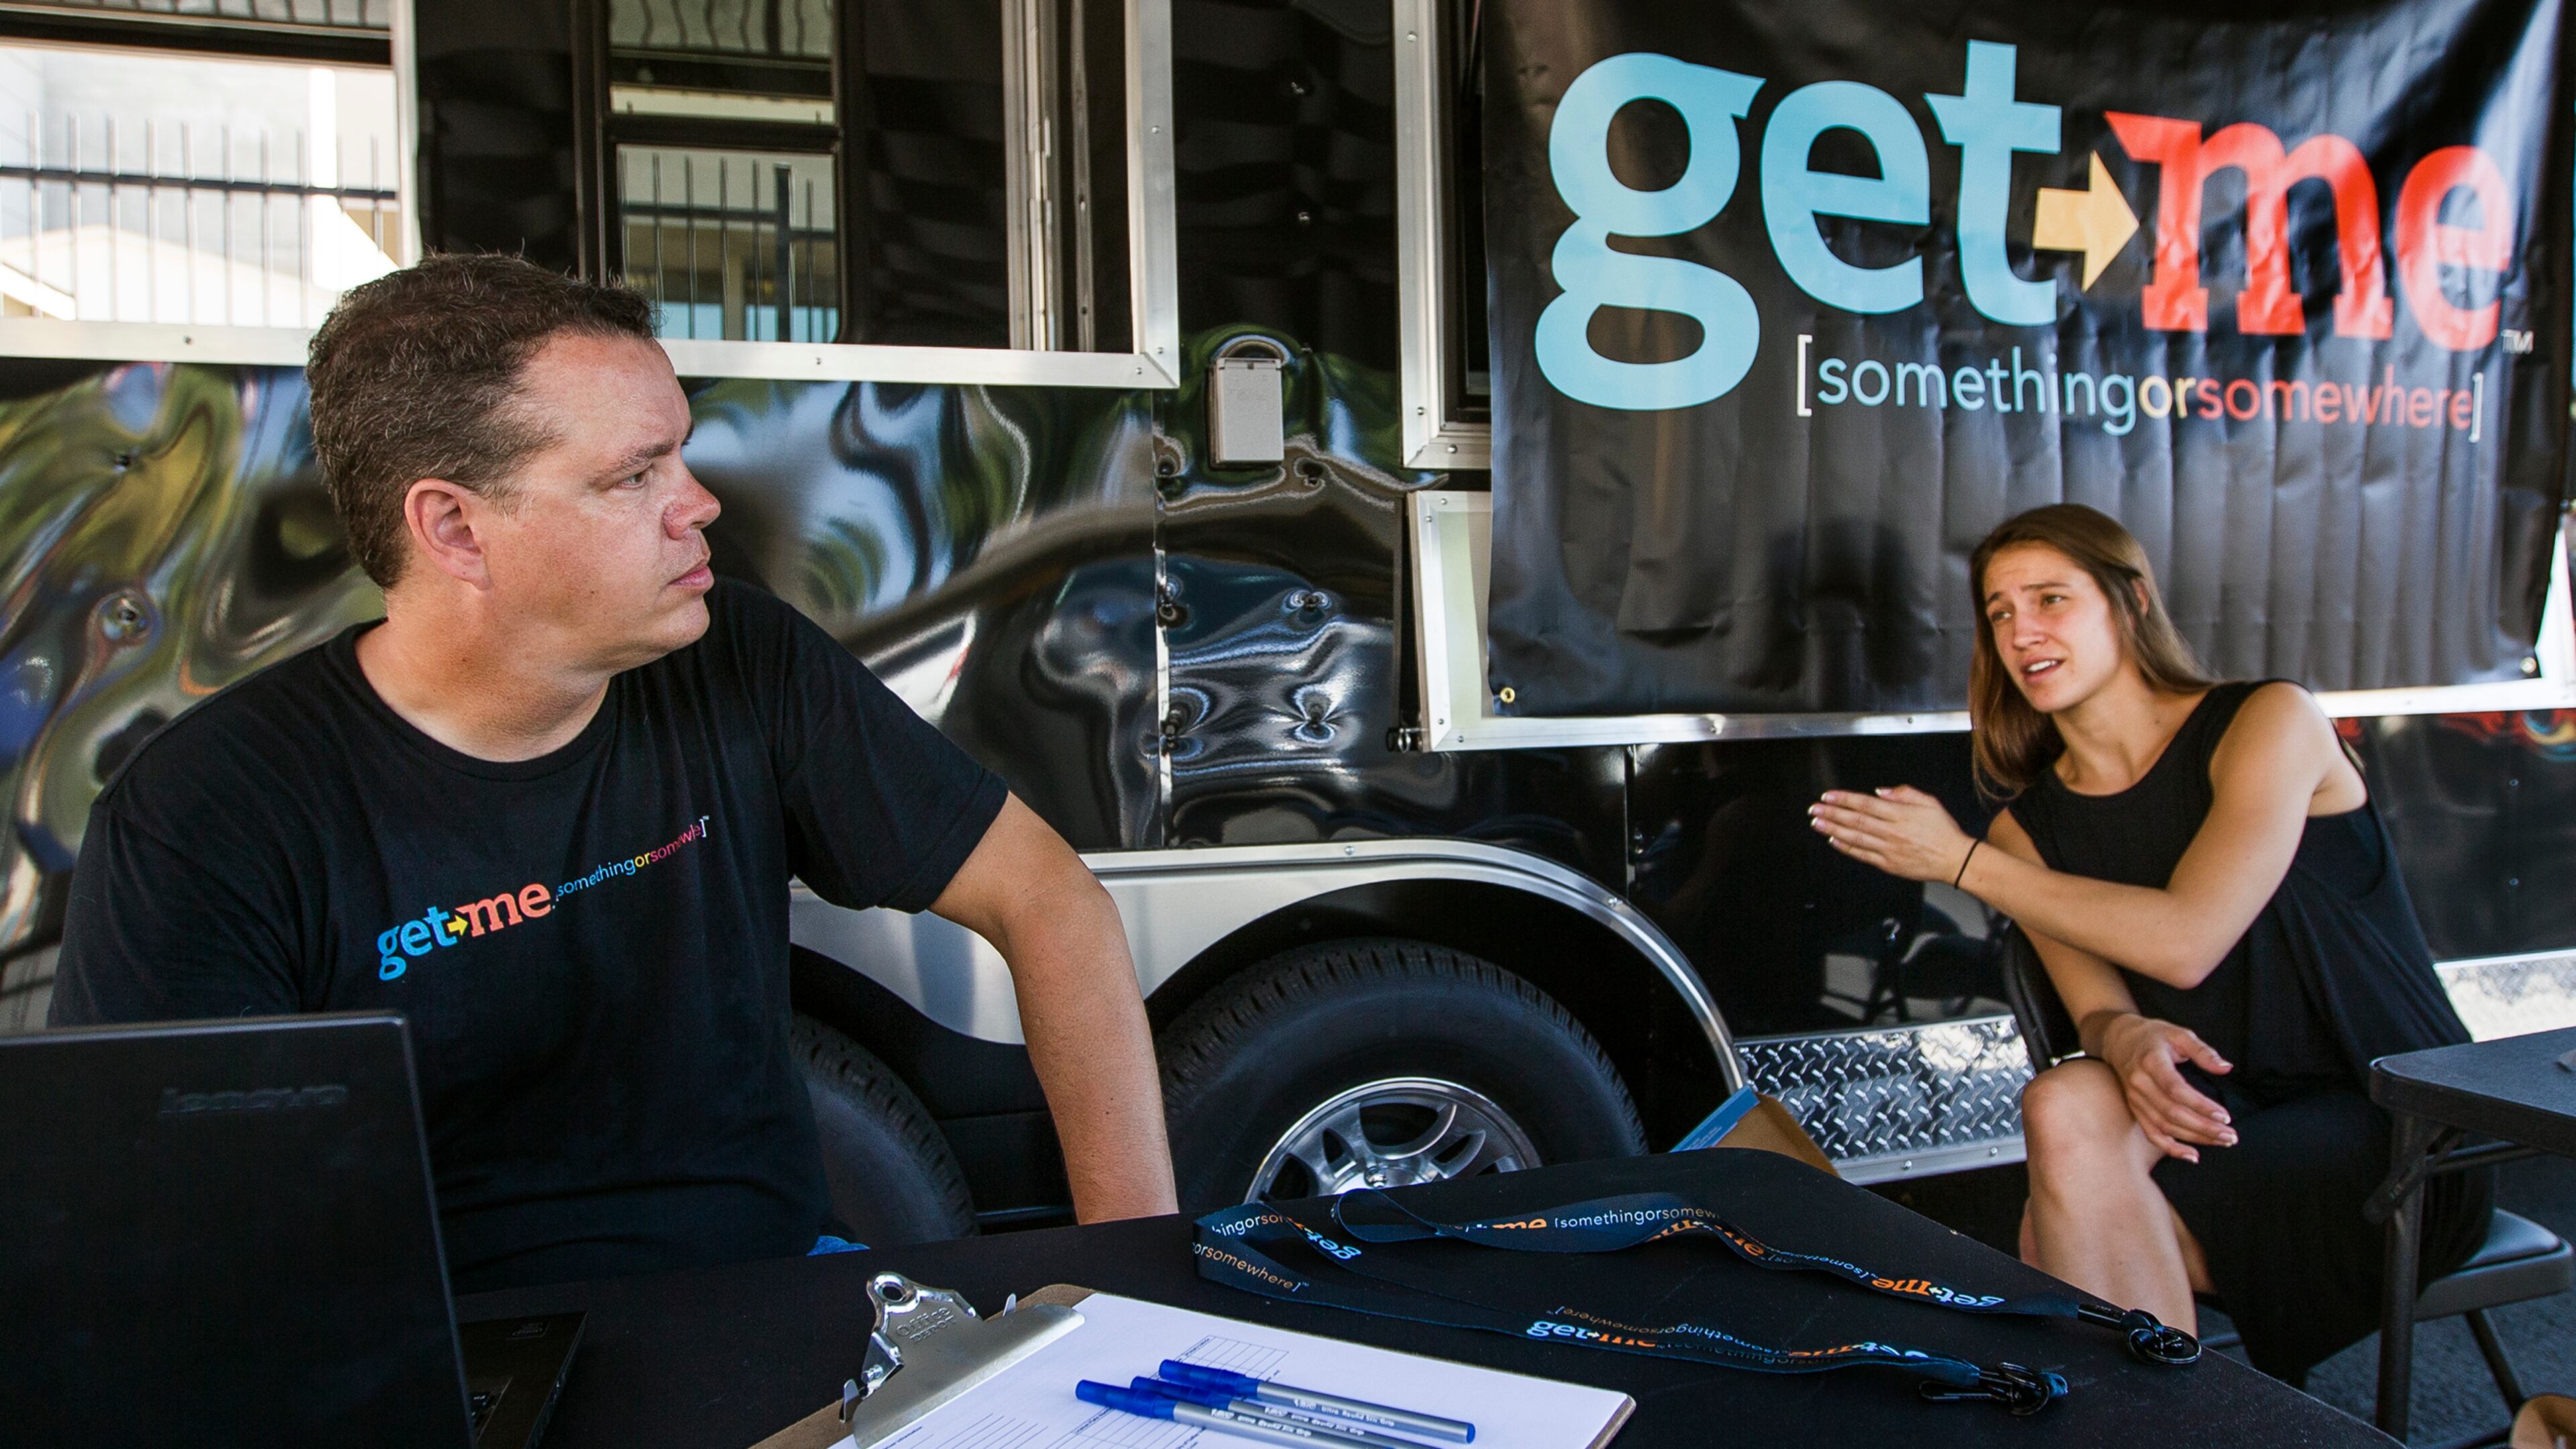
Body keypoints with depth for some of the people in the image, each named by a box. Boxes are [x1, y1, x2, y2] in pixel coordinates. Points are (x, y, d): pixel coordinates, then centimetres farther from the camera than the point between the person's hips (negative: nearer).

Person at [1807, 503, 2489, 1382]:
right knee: (2065, 1104, -29)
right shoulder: (2028, 827, 8)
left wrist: (1961, 861, -13)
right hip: (2222, 1131, 4)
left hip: (2400, 1141, -4)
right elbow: (2096, 1006, -3)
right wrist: (2128, 1041, -29)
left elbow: (2186, 941, -18)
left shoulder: (2270, 723, -6)